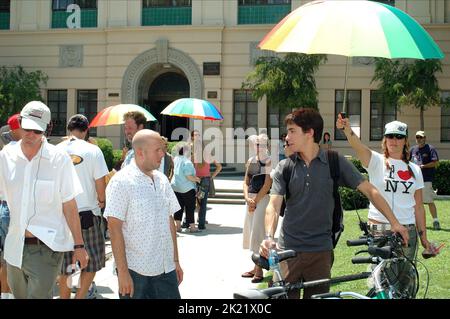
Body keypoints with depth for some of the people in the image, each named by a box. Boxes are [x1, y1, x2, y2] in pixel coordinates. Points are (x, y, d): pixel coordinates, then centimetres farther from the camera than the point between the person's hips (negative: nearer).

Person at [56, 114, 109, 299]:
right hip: (88, 212, -3)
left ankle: (65, 296, 22)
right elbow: (100, 183, -9)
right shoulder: (92, 150, -8)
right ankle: (80, 296, 4)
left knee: (65, 265, 15)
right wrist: (101, 201, 10)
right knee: (92, 261, 12)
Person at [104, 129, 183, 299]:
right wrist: (122, 272, -15)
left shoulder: (162, 180, 9)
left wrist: (176, 260, 14)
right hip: (135, 271, -5)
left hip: (166, 268, 5)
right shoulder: (121, 182, -10)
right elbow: (114, 228, -13)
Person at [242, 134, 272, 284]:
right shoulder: (250, 161, 13)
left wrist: (255, 201, -13)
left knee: (258, 232, -9)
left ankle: (259, 271, -4)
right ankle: (255, 267, 22)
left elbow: (267, 185, -14)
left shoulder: (269, 161, -8)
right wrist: (247, 198, -6)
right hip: (251, 199, 8)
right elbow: (246, 182, 10)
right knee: (251, 231, 11)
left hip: (263, 199, -7)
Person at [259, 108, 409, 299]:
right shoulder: (284, 168, 1)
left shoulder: (335, 163, -2)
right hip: (288, 250, 1)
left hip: (321, 250, 0)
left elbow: (369, 190, 1)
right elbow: (274, 205, -8)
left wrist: (394, 223, -4)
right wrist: (269, 237, -26)